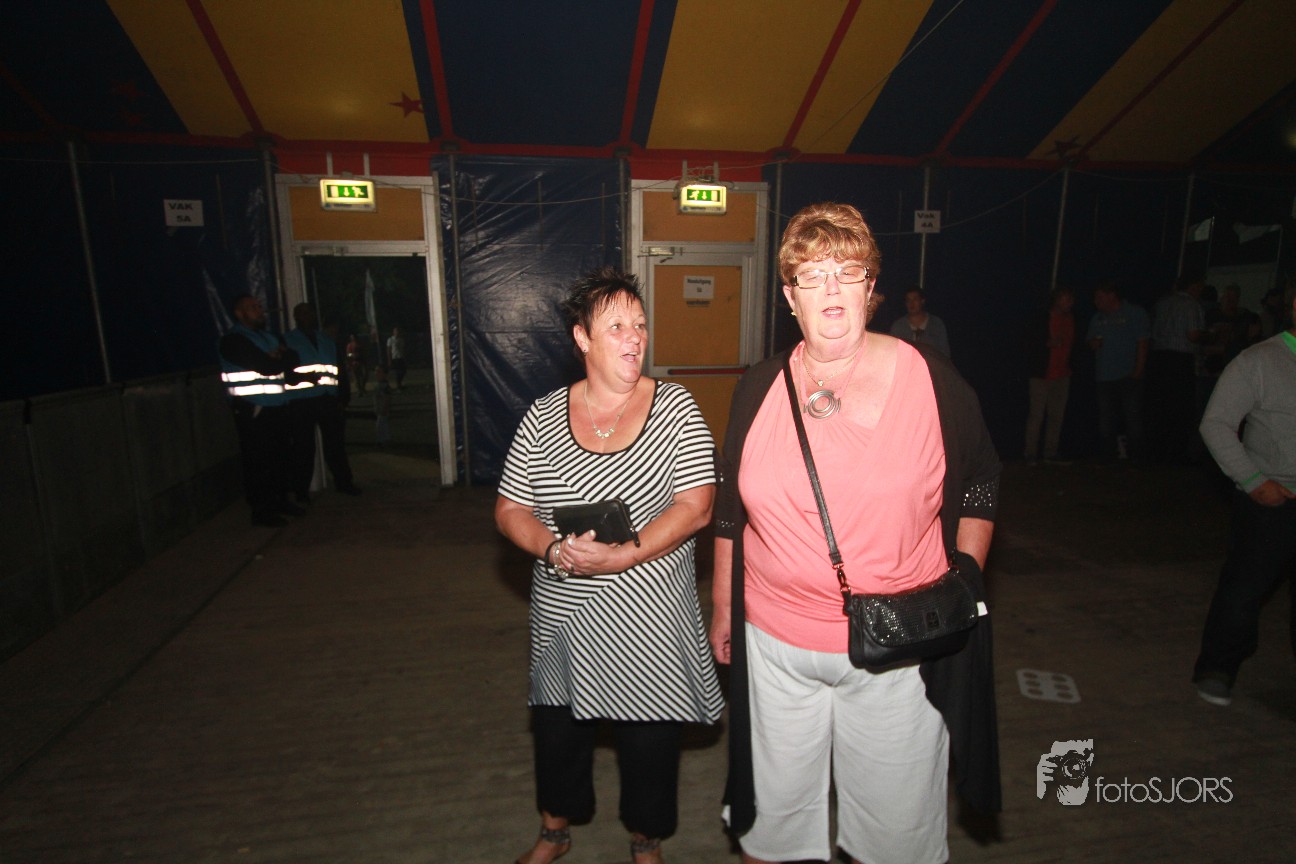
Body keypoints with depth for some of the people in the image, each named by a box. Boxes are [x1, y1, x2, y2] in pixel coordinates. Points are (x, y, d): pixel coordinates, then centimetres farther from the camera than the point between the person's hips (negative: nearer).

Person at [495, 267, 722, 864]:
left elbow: (696, 507, -14)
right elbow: (510, 510, 0)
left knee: (650, 736, 15)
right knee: (558, 730, 21)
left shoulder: (676, 408, -8)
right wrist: (555, 550, -19)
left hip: (650, 618, -2)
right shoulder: (543, 417, -2)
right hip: (563, 614, 2)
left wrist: (622, 556, -23)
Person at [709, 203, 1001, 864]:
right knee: (775, 809, 20)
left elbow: (979, 485, 5)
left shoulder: (928, 377, -7)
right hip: (776, 645, 2)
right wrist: (723, 605, 12)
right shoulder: (759, 388, -2)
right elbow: (730, 509, 6)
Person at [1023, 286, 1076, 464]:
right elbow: (1029, 343, -7)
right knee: (1036, 415, -5)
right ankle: (1031, 455, 2)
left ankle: (1051, 454, 11)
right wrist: (1048, 343, -20)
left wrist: (1070, 368, 10)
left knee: (1057, 416, 4)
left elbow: (1072, 344, 18)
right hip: (1042, 375, -5)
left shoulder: (1071, 319, 9)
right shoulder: (1040, 319, -7)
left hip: (1062, 376, 5)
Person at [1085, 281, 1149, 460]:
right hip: (1104, 377, 5)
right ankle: (1109, 454, 13)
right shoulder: (1097, 318, 16)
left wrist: (1138, 371, -10)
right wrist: (1093, 343, -2)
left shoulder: (1135, 313, 2)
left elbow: (1142, 343, -3)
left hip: (1128, 376, -5)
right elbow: (1090, 340, 24)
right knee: (1105, 422, 6)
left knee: (1132, 417, -4)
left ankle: (1134, 454, 2)